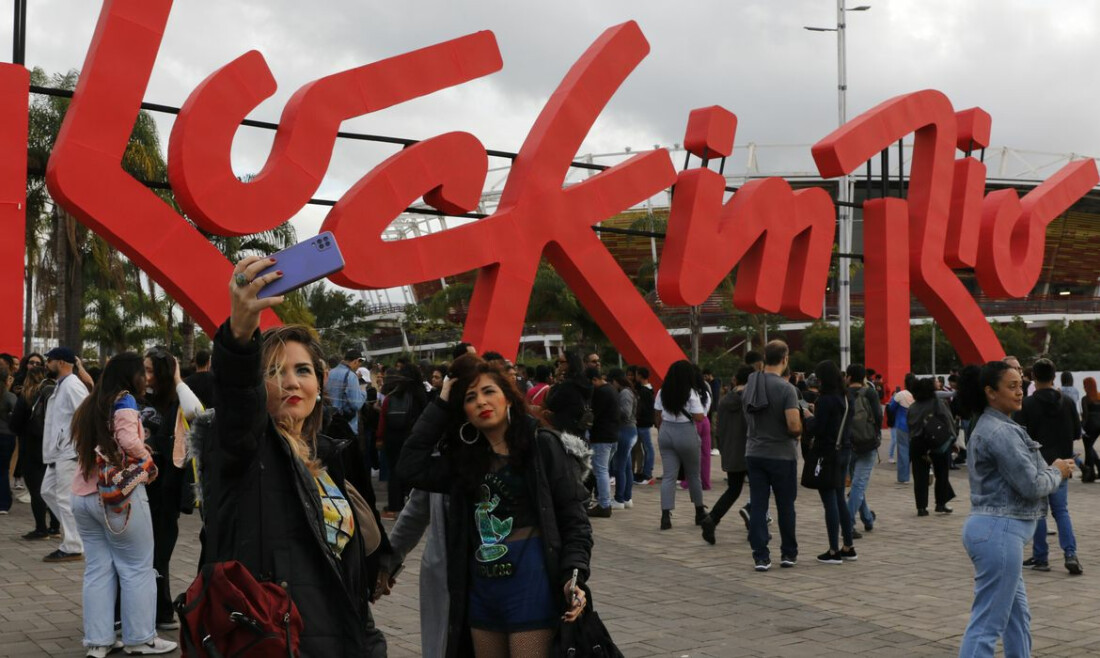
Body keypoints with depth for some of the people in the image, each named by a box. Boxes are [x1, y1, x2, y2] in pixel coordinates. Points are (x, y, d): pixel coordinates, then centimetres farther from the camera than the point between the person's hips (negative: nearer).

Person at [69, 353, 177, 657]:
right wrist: (147, 459, -4)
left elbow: (83, 445, 17)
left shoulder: (89, 405, 16)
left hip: (83, 494, 7)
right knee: (137, 568, 3)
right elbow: (129, 441, -22)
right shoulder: (124, 400, -8)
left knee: (97, 569, 8)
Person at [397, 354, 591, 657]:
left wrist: (574, 575, -19)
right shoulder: (464, 455, 11)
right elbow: (412, 467, -2)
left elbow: (572, 515, -6)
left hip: (530, 584, -6)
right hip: (480, 587, 6)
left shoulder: (542, 445, -4)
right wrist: (441, 405, 1)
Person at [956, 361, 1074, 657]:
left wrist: (1050, 470, 5)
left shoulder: (988, 427, 15)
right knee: (987, 623, -8)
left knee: (1018, 616, 20)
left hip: (995, 529, 11)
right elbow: (1031, 485, -18)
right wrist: (1057, 472, 1)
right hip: (999, 532, -11)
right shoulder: (1000, 431, -17)